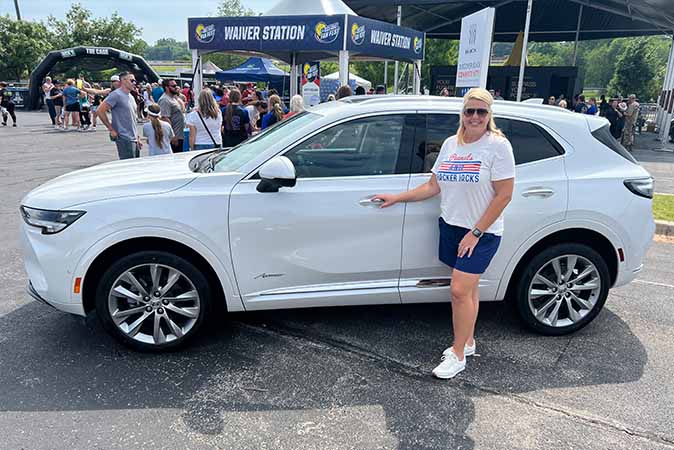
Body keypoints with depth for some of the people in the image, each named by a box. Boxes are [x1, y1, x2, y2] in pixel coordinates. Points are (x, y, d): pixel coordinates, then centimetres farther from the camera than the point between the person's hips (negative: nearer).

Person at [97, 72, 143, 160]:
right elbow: (100, 111, -15)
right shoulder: (116, 95, -10)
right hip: (124, 139, -8)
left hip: (134, 139, 9)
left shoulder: (130, 96, 17)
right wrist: (111, 129, -12)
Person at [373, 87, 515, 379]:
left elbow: (504, 195, -13)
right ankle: (467, 342, 31)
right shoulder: (451, 144, 9)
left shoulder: (498, 145, -9)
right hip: (450, 226, 5)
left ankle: (458, 355, 8)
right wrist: (397, 198, 6)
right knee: (466, 289, 14)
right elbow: (433, 186, 12)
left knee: (460, 291, -7)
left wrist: (476, 232, -15)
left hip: (482, 232, -5)